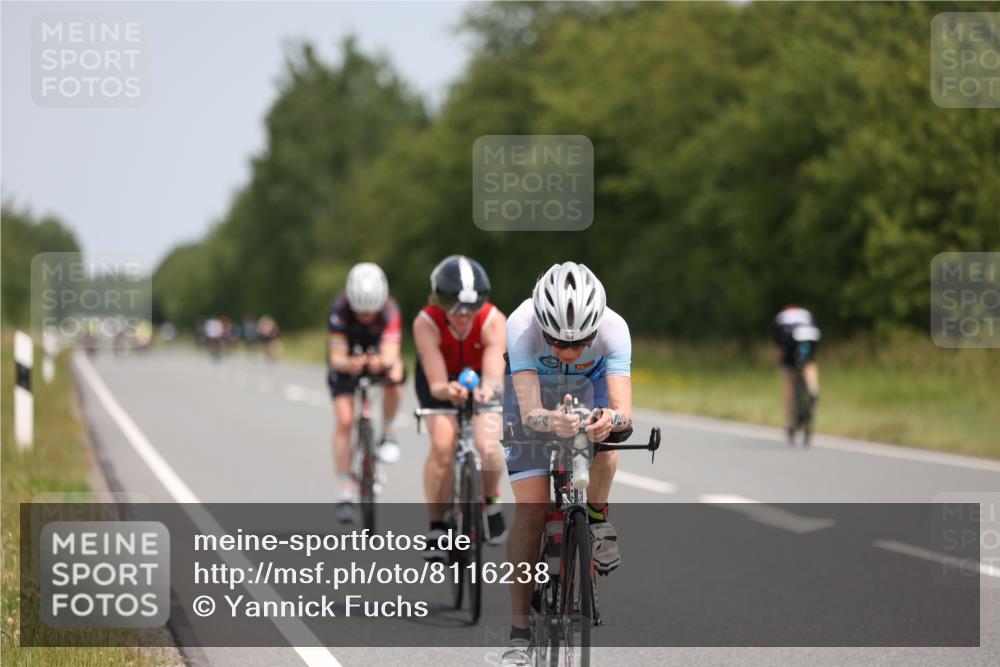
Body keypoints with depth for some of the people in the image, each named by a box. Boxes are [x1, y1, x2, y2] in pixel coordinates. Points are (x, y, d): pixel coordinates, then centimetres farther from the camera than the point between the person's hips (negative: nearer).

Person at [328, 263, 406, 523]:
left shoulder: (390, 311, -32)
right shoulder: (340, 309, -31)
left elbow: (391, 355, -43)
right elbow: (337, 357, -35)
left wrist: (382, 363, -67)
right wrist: (349, 364, -58)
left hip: (379, 354, 0)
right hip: (347, 360, 0)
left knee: (395, 375, -35)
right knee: (344, 421, -14)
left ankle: (388, 433, -11)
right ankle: (345, 493, -6)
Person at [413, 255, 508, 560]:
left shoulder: (494, 321, -32)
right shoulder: (426, 323, -33)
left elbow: (495, 377, -42)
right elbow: (436, 384, -38)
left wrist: (487, 388, -66)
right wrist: (448, 391, -61)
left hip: (480, 378, 0)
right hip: (441, 381, 0)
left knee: (487, 448, -21)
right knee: (442, 445, -25)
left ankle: (491, 501, 12)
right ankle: (436, 527, -11)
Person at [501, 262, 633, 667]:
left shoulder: (613, 328, -35)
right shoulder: (522, 325, -38)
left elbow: (624, 414, -43)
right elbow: (529, 413, -44)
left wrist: (613, 420, -66)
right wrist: (550, 422, -66)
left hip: (588, 392, 1)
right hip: (534, 394, -1)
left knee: (604, 443, -34)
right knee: (531, 512, -11)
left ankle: (598, 518, -2)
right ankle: (520, 631, 0)